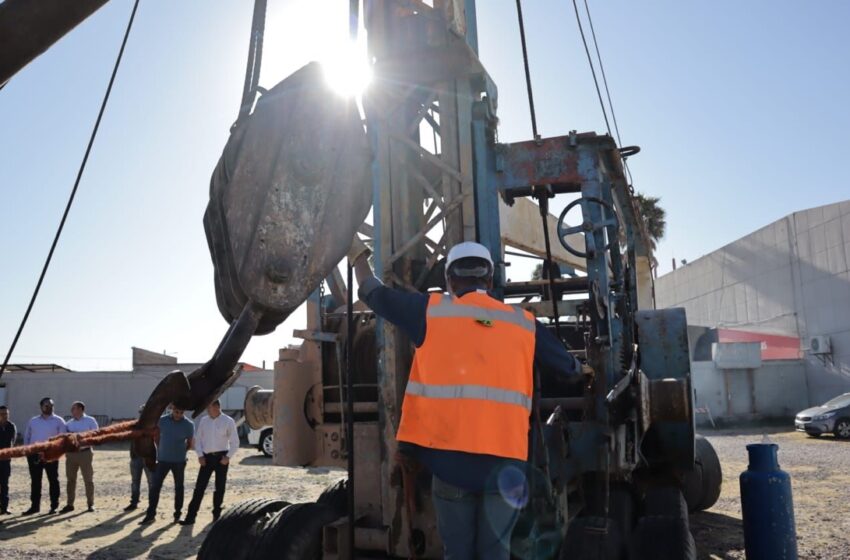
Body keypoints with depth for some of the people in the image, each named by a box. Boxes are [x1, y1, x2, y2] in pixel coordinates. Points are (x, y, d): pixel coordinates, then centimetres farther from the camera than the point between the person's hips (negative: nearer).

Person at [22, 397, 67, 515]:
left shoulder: (58, 421, 1)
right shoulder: (33, 421, 12)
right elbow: (27, 436, 15)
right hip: (34, 454, 3)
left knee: (53, 480, 1)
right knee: (35, 481, 8)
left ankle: (54, 506, 7)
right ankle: (35, 506, 16)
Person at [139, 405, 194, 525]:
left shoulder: (189, 424, -7)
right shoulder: (162, 420, -3)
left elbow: (190, 444, 4)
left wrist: (180, 452, 3)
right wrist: (160, 450, 7)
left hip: (179, 461, -1)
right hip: (163, 459, 1)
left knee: (179, 487, 8)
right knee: (154, 486, -2)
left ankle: (178, 513, 19)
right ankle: (150, 514, 5)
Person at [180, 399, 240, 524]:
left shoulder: (228, 421, -5)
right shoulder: (203, 421, 4)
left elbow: (235, 442, -3)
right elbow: (198, 439, 10)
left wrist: (228, 457, -12)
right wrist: (200, 455, -2)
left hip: (221, 457, -2)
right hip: (207, 457, 2)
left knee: (220, 487, 7)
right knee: (199, 487, -1)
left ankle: (216, 514, 20)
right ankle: (190, 516, 0)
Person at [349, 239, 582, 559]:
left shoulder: (431, 311, 5)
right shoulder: (524, 324, 10)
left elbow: (373, 293, 17)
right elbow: (571, 372, 20)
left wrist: (358, 254, 35)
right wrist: (578, 368, 45)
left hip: (452, 452, -1)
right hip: (505, 457, 1)